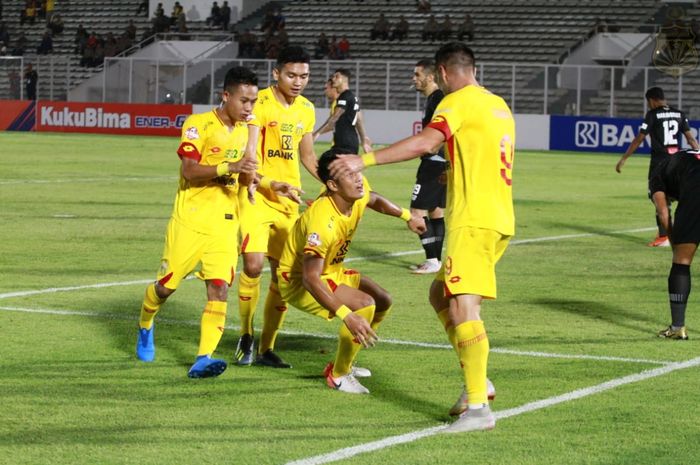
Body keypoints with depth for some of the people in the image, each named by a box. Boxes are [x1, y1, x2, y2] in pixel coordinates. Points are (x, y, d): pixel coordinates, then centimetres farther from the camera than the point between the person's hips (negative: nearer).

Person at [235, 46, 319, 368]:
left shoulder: (306, 109, 10)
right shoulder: (260, 103, -10)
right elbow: (249, 150, -20)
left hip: (289, 198, 6)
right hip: (258, 195, -6)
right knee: (253, 264, -18)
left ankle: (267, 348, 15)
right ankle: (246, 337, 4)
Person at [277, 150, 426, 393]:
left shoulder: (358, 195, -12)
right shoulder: (323, 221, -38)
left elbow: (374, 200, 18)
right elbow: (310, 279, -42)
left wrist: (407, 216, 11)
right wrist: (347, 316, -50)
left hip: (331, 271, 9)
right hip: (298, 281, -9)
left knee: (383, 302, 14)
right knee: (365, 304, -26)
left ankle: (342, 364, 27)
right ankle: (337, 375, -10)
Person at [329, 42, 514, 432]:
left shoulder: (460, 101, -7)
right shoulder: (499, 106, 19)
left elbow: (426, 142, -23)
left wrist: (366, 160, -25)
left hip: (473, 220, -9)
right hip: (500, 219, 9)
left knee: (463, 307, -15)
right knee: (440, 295, 18)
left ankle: (478, 407, -22)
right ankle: (475, 379, 12)